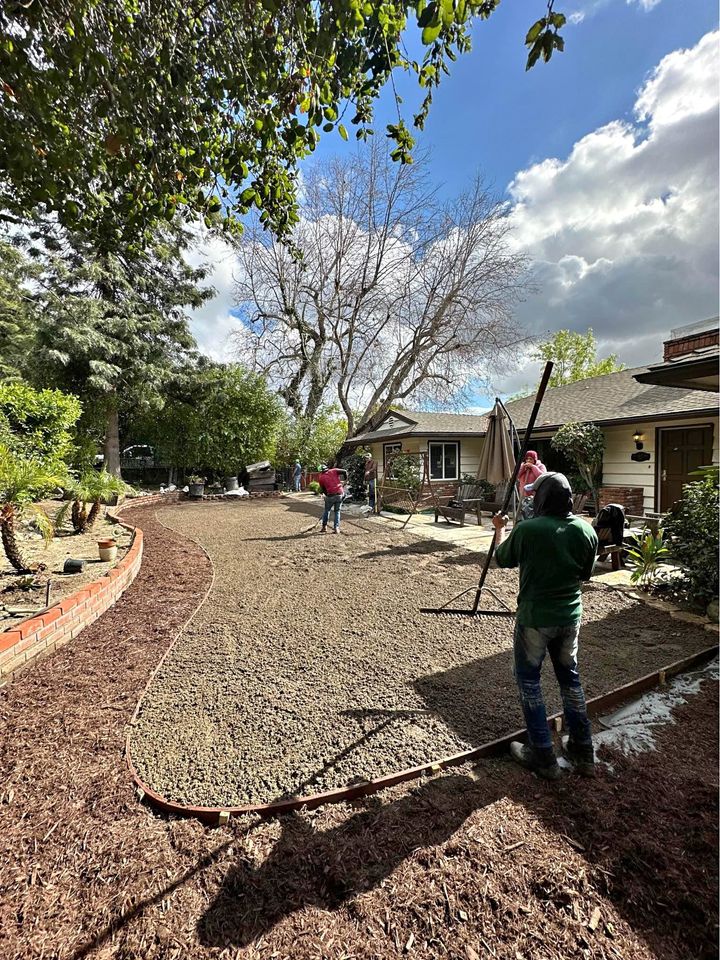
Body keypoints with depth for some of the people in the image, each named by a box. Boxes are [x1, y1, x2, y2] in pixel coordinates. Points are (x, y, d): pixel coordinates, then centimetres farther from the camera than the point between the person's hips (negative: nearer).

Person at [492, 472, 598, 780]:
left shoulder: (527, 529, -20)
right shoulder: (586, 530, -5)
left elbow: (503, 560, -1)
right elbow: (585, 574, 7)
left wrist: (500, 530, 15)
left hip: (534, 618, -5)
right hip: (570, 616, 5)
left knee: (528, 679, 12)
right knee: (570, 677, 21)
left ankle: (543, 756, 19)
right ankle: (583, 751, 33)